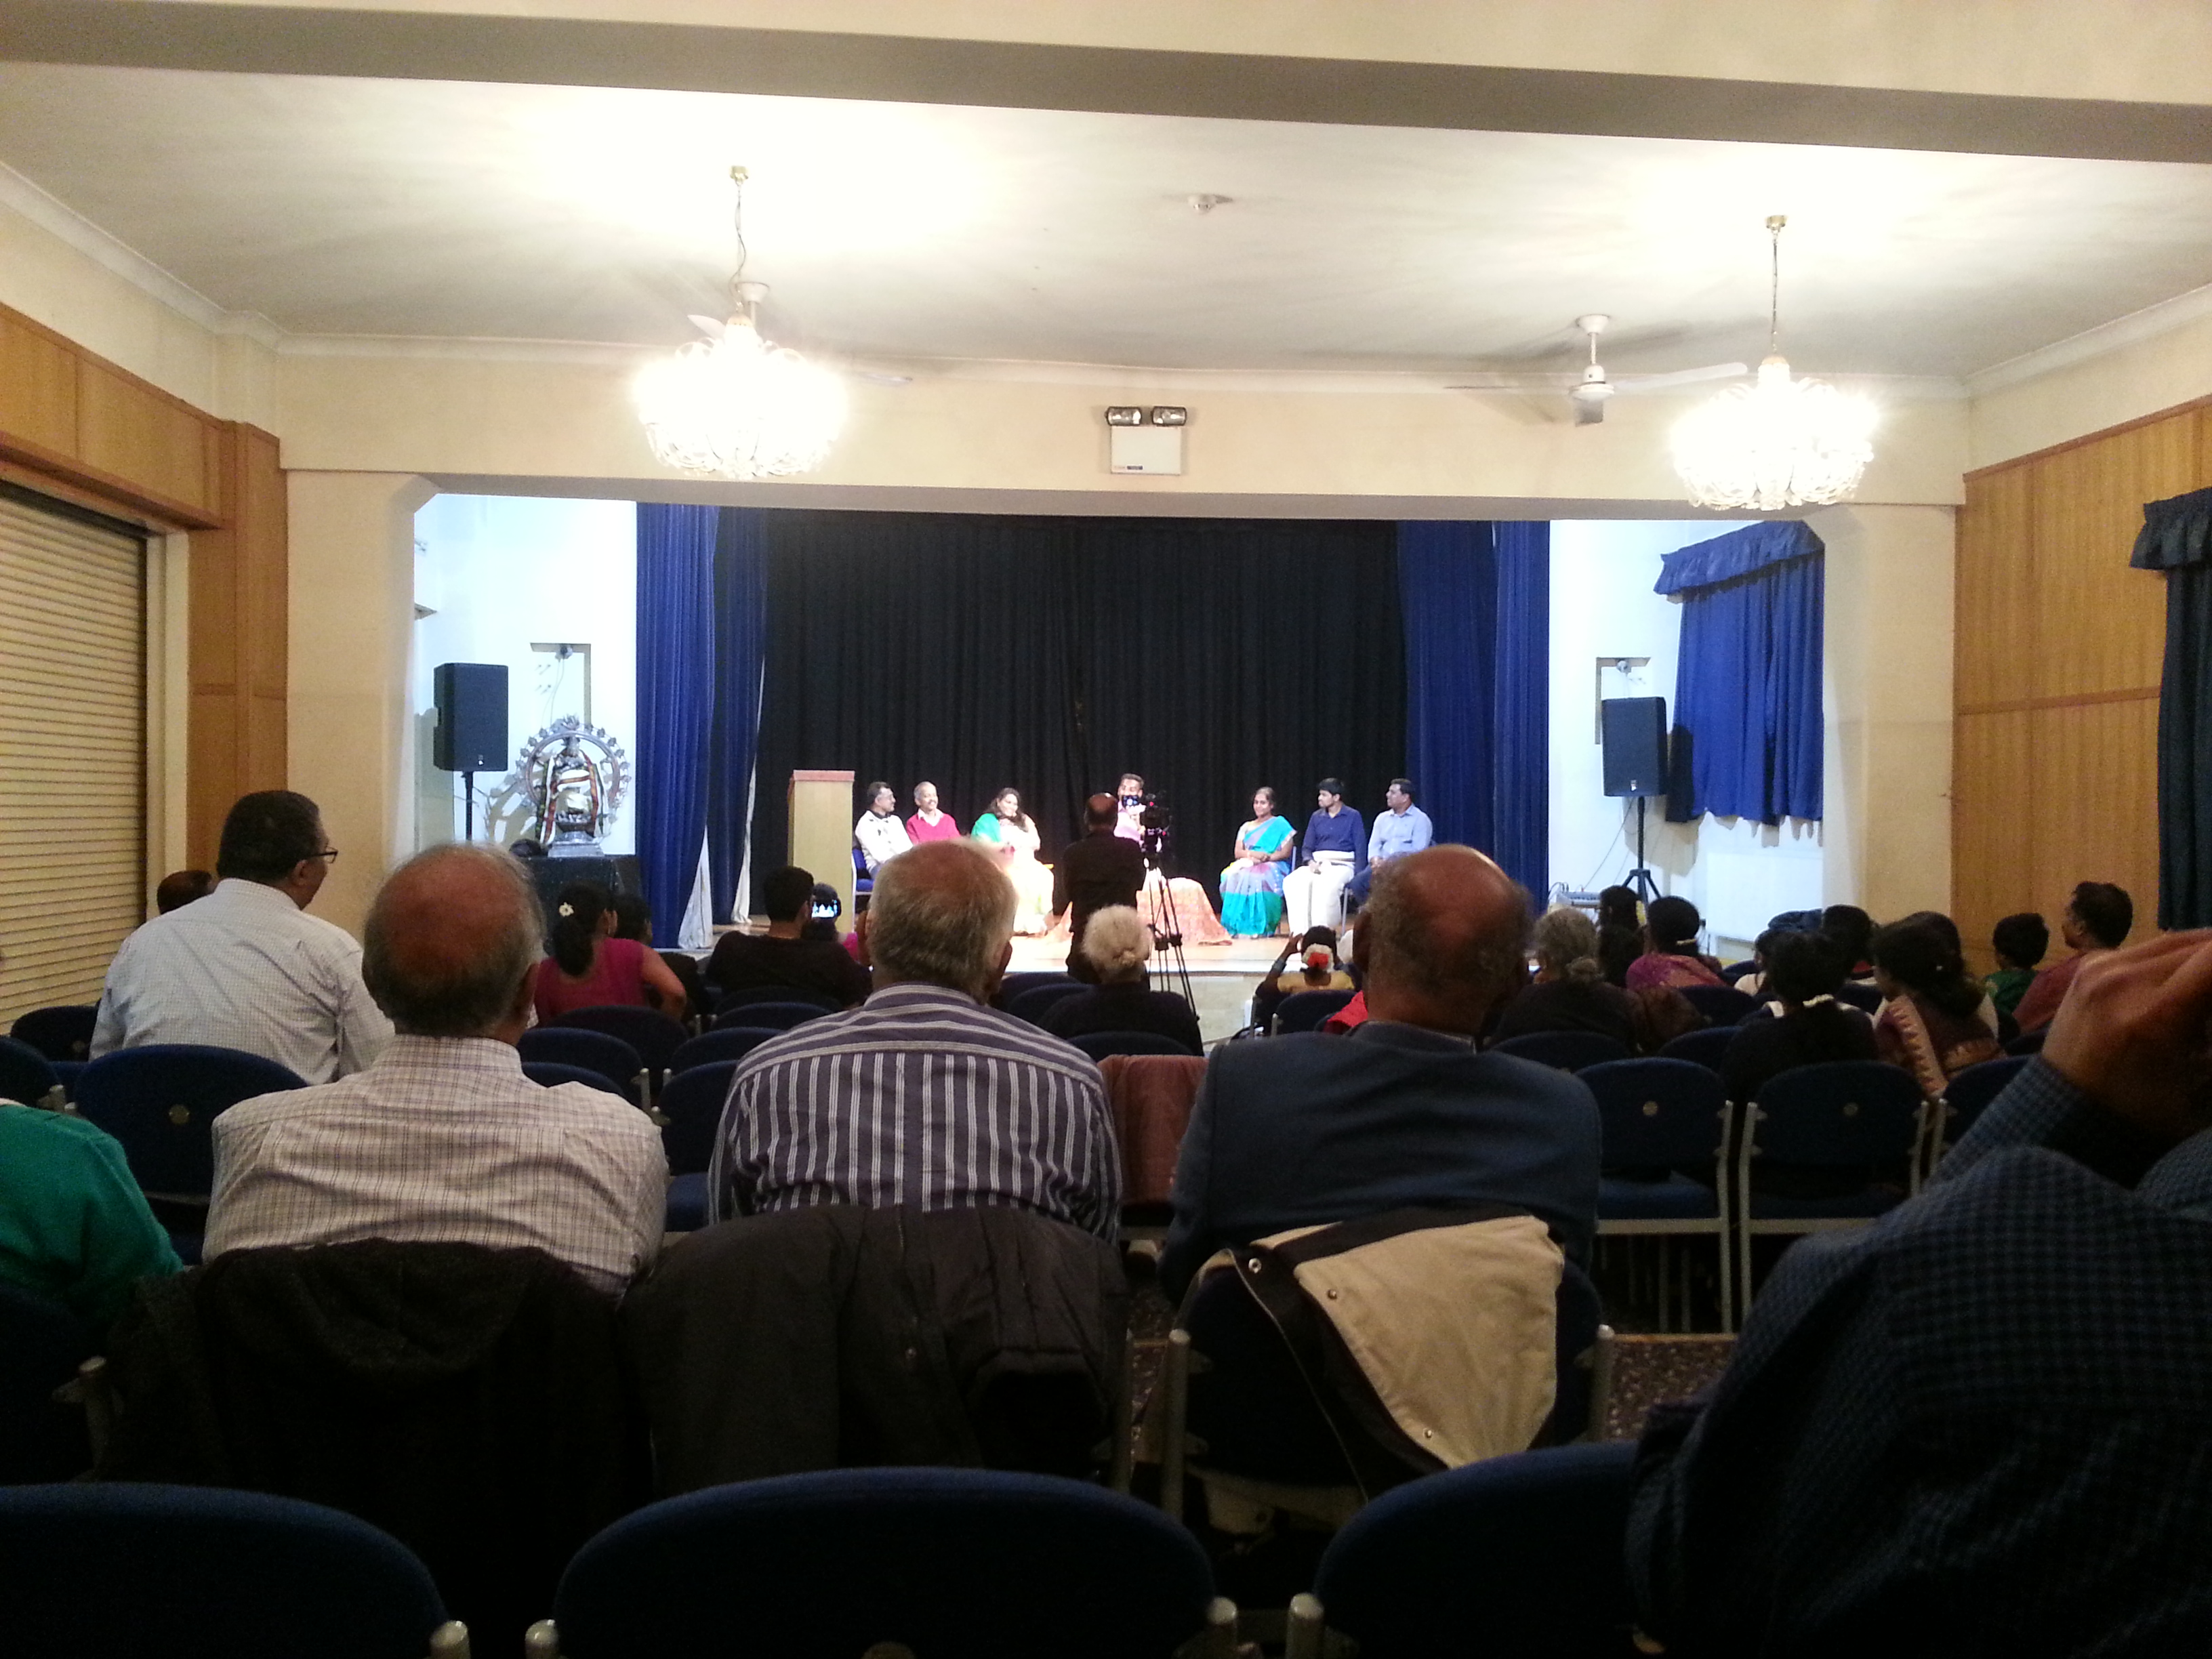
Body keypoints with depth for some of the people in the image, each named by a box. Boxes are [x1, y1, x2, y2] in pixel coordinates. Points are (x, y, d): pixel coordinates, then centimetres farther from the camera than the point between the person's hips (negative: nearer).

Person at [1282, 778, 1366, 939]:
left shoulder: (1353, 817, 5)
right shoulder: (1317, 817, 17)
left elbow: (1361, 850, 0)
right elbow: (1306, 847, 17)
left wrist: (1357, 877, -13)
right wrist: (1311, 862, -6)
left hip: (1342, 864, -4)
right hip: (1317, 863, 4)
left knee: (1326, 885, -39)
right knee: (1292, 882, -28)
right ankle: (1299, 931, -31)